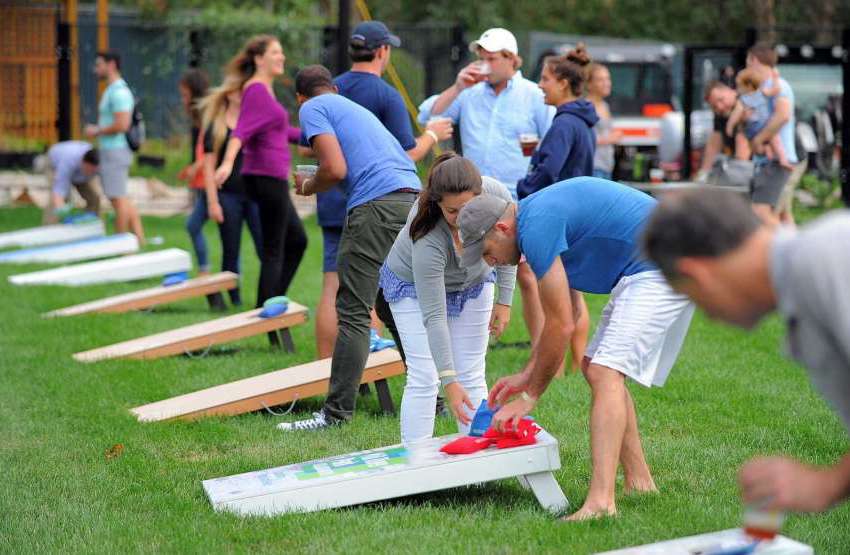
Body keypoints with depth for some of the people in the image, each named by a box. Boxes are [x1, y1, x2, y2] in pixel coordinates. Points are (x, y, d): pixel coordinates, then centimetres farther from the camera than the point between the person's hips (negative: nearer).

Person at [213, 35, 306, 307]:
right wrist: (228, 162, -43)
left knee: (297, 240, 17)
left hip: (272, 180, 10)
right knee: (274, 251, -4)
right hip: (268, 179, -10)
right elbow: (241, 131, -28)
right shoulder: (256, 90, -14)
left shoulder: (265, 90, 16)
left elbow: (282, 131, 29)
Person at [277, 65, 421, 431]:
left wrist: (306, 188, 11)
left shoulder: (312, 109, 6)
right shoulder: (357, 108, 31)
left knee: (353, 313, -7)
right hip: (413, 198, 8)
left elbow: (336, 169, -8)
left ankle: (337, 413, -9)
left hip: (377, 205, -8)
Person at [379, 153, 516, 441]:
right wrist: (449, 382, -38)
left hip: (473, 282, 4)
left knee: (472, 376, 1)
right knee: (424, 379, -13)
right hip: (414, 286, -4)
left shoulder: (497, 195, -31)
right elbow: (434, 316, -36)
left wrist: (504, 301, -5)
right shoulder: (427, 242, -41)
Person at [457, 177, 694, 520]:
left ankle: (600, 502, -31)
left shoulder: (536, 228, -16)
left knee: (606, 372, -20)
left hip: (662, 269, -11)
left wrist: (530, 395, -4)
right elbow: (566, 313, 23)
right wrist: (527, 374, 22)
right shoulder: (539, 214, 15)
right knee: (596, 368, 17)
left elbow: (561, 325, -14)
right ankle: (639, 482, 18)